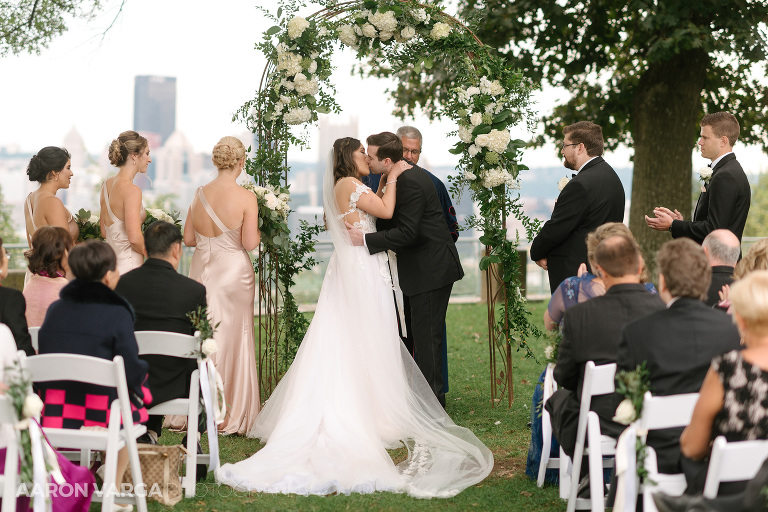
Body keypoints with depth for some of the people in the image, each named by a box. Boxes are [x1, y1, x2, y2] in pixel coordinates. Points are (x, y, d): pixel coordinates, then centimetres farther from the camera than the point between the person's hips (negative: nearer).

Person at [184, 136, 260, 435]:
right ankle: (231, 418, 11)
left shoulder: (200, 194, 1)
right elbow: (249, 243, -15)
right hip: (233, 273, -4)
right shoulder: (246, 198, -12)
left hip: (202, 272, 4)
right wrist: (257, 233, 5)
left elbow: (188, 239, 5)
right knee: (234, 340, 6)